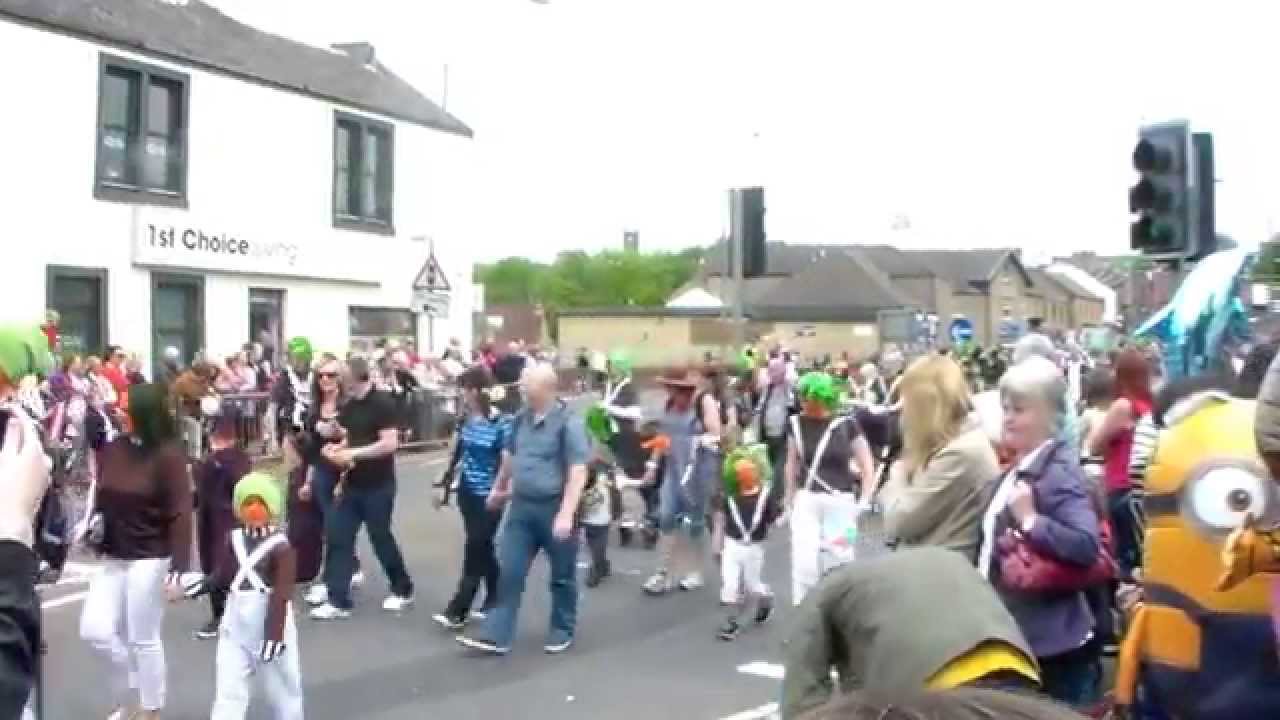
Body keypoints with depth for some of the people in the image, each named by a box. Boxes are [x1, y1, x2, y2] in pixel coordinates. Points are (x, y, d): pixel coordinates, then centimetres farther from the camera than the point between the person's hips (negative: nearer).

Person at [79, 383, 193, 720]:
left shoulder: (169, 455, -15)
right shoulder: (113, 448, 2)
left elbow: (181, 513, -17)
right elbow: (102, 496, 14)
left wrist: (178, 567, -22)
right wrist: (94, 521, -7)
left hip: (149, 559, -6)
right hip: (113, 556, 6)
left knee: (144, 639, 3)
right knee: (94, 630, 3)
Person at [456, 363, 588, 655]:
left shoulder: (568, 423, -17)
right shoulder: (520, 419, 4)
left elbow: (578, 472, -20)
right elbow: (510, 456, 21)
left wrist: (566, 514, -26)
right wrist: (499, 488, 32)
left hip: (554, 507, -6)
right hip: (521, 506, 6)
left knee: (562, 575, 11)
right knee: (510, 572, 4)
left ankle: (563, 630, 28)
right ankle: (496, 636, 8)